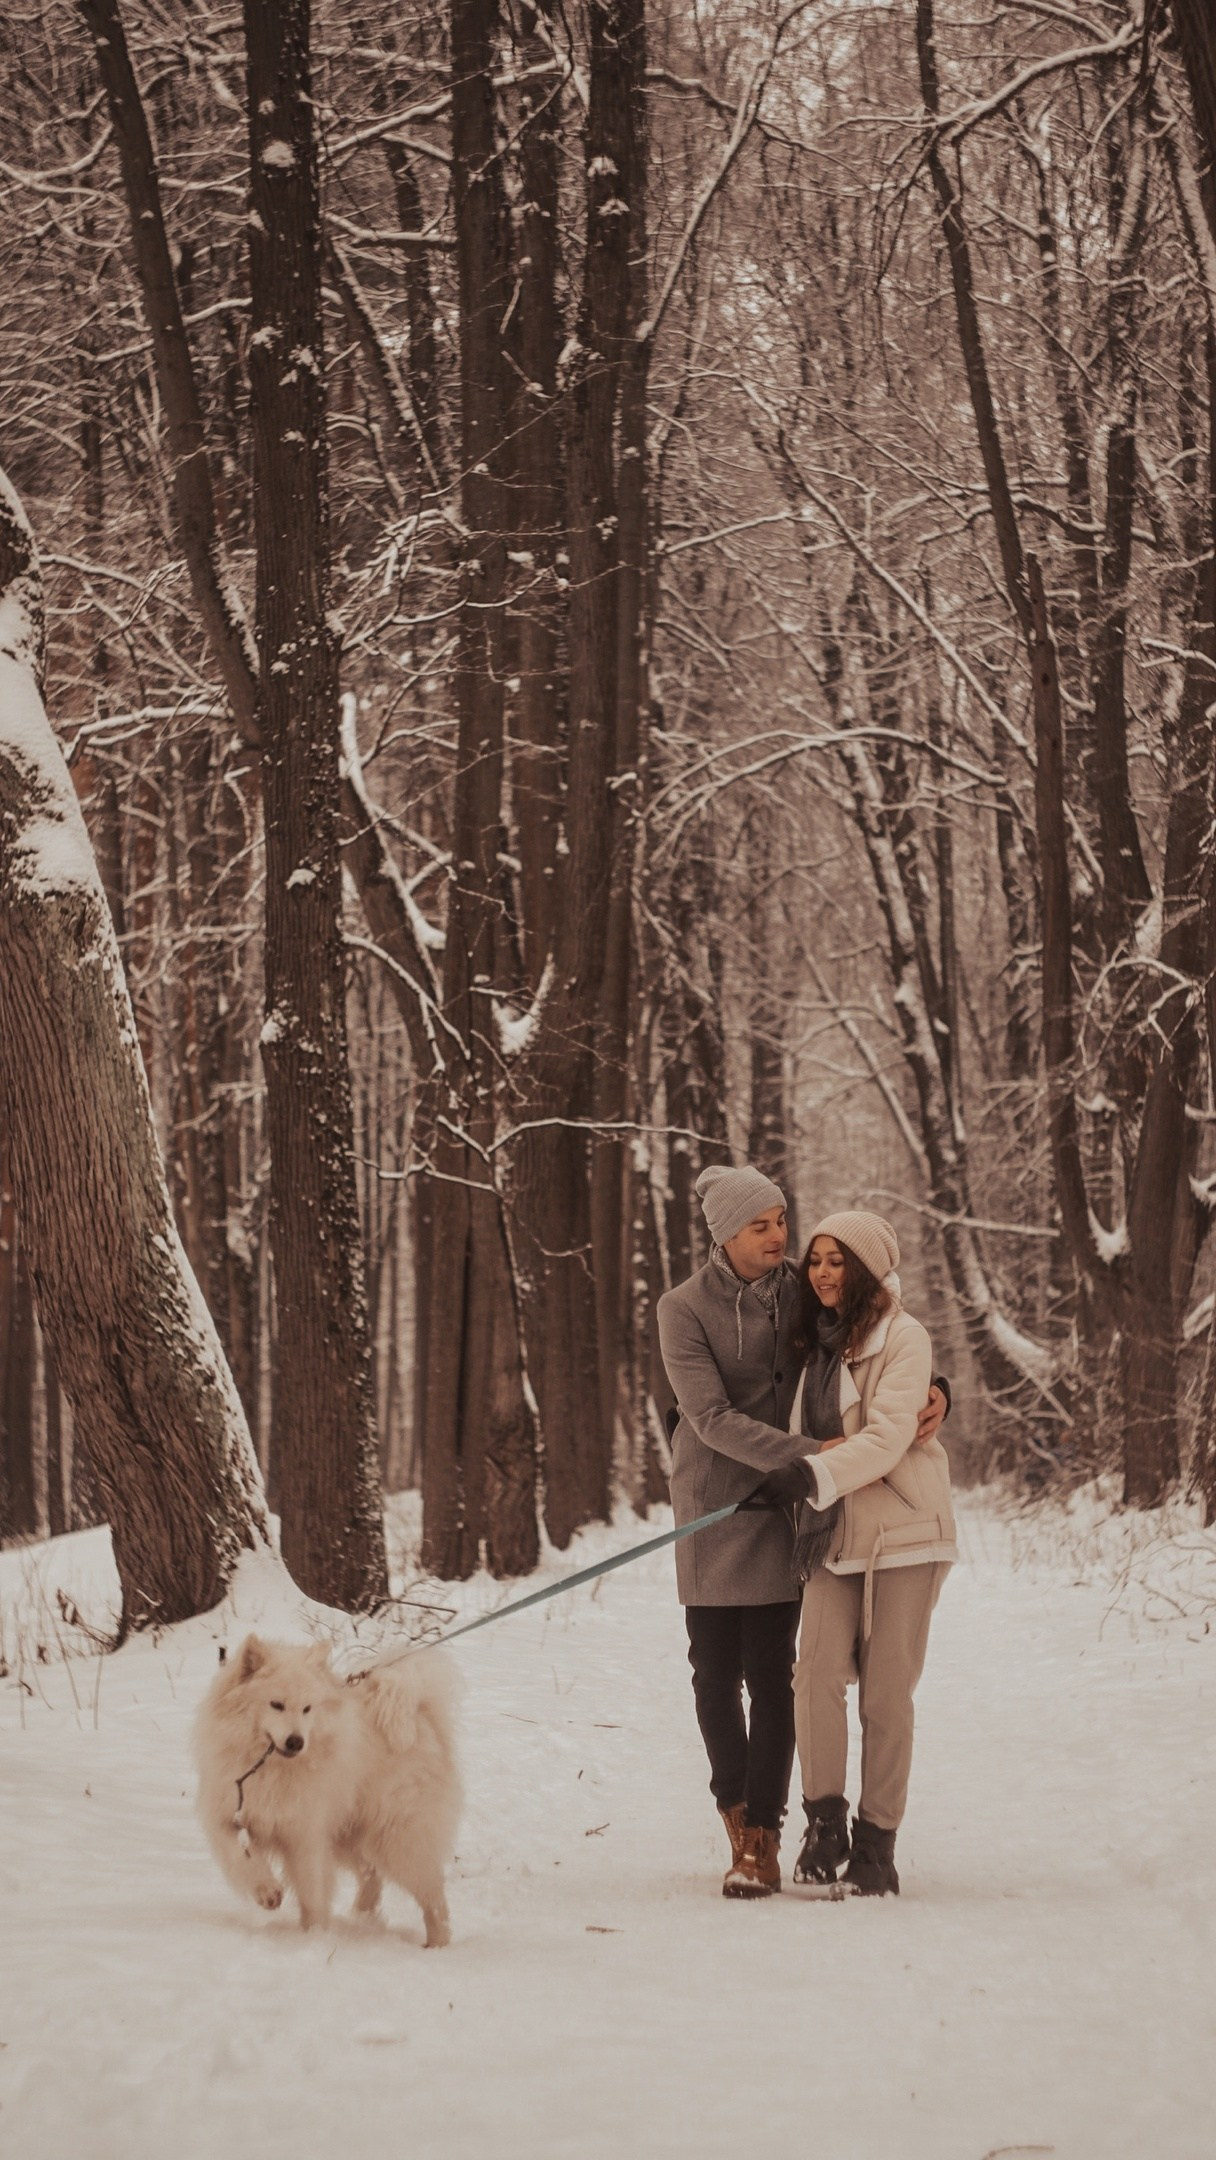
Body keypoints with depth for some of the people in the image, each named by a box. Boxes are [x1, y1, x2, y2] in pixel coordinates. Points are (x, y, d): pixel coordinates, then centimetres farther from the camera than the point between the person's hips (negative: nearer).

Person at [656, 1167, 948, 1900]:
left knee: (771, 1674, -5)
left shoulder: (799, 1295, 1)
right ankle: (737, 1811, 24)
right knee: (716, 1674, 3)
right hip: (714, 1507, -1)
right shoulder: (685, 1309, -7)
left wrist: (931, 1392, -10)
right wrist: (794, 1454, -28)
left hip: (784, 1509, 1)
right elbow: (711, 1416, -16)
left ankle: (762, 1840, -3)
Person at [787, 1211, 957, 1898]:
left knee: (887, 1691, -1)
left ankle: (877, 1841, 8)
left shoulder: (902, 1338, -7)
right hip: (831, 1533, 5)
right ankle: (825, 1821, 0)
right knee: (818, 1674, -12)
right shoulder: (818, 1340, 14)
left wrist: (818, 1475, -27)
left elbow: (888, 1436, -18)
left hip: (903, 1530, -5)